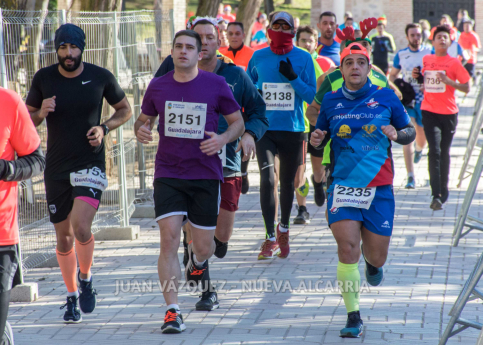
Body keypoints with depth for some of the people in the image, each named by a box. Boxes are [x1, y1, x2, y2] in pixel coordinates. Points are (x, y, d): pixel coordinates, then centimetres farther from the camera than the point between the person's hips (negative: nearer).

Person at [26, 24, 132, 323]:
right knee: (64, 237, 8)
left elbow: (125, 110, 10)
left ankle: (86, 278, 6)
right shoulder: (44, 79, -1)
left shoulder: (101, 77, -3)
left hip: (90, 164, -2)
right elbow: (27, 118, 10)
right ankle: (72, 297, 26)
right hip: (56, 168, 2)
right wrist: (41, 113, -13)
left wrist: (105, 128, -8)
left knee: (81, 227, -22)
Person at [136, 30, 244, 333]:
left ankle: (196, 259, 47)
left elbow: (238, 122, 6)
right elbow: (144, 118, 17)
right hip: (168, 174, 0)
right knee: (169, 239, -14)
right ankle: (173, 311, -9)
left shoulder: (216, 85, -2)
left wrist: (224, 139, -15)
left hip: (206, 174, 0)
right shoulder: (158, 86, 3)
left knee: (204, 246, 6)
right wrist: (141, 129, -7)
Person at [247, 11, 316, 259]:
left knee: (287, 183, 12)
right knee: (267, 179, -16)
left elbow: (311, 96, -3)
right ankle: (270, 238, -12)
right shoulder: (258, 57, 3)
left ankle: (284, 229, 35)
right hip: (264, 129, 0)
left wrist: (293, 78, -16)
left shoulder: (303, 58, -1)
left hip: (292, 129, 0)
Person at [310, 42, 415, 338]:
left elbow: (410, 131, 9)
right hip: (343, 183, 0)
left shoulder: (386, 97, 2)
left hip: (379, 186, 0)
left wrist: (398, 134, -13)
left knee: (376, 257, 6)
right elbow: (320, 138, 18)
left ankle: (373, 262, 47)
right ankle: (353, 317, -4)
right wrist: (315, 141, -6)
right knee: (347, 247, -16)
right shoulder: (331, 101, 6)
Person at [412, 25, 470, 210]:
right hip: (429, 111, 1)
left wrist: (448, 81, -19)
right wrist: (417, 76, 1)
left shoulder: (454, 63, -4)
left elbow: (466, 88, -4)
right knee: (434, 150, -12)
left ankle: (444, 190, 27)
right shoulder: (426, 60, 6)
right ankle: (436, 195, -17)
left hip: (448, 113, -1)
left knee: (444, 153, 9)